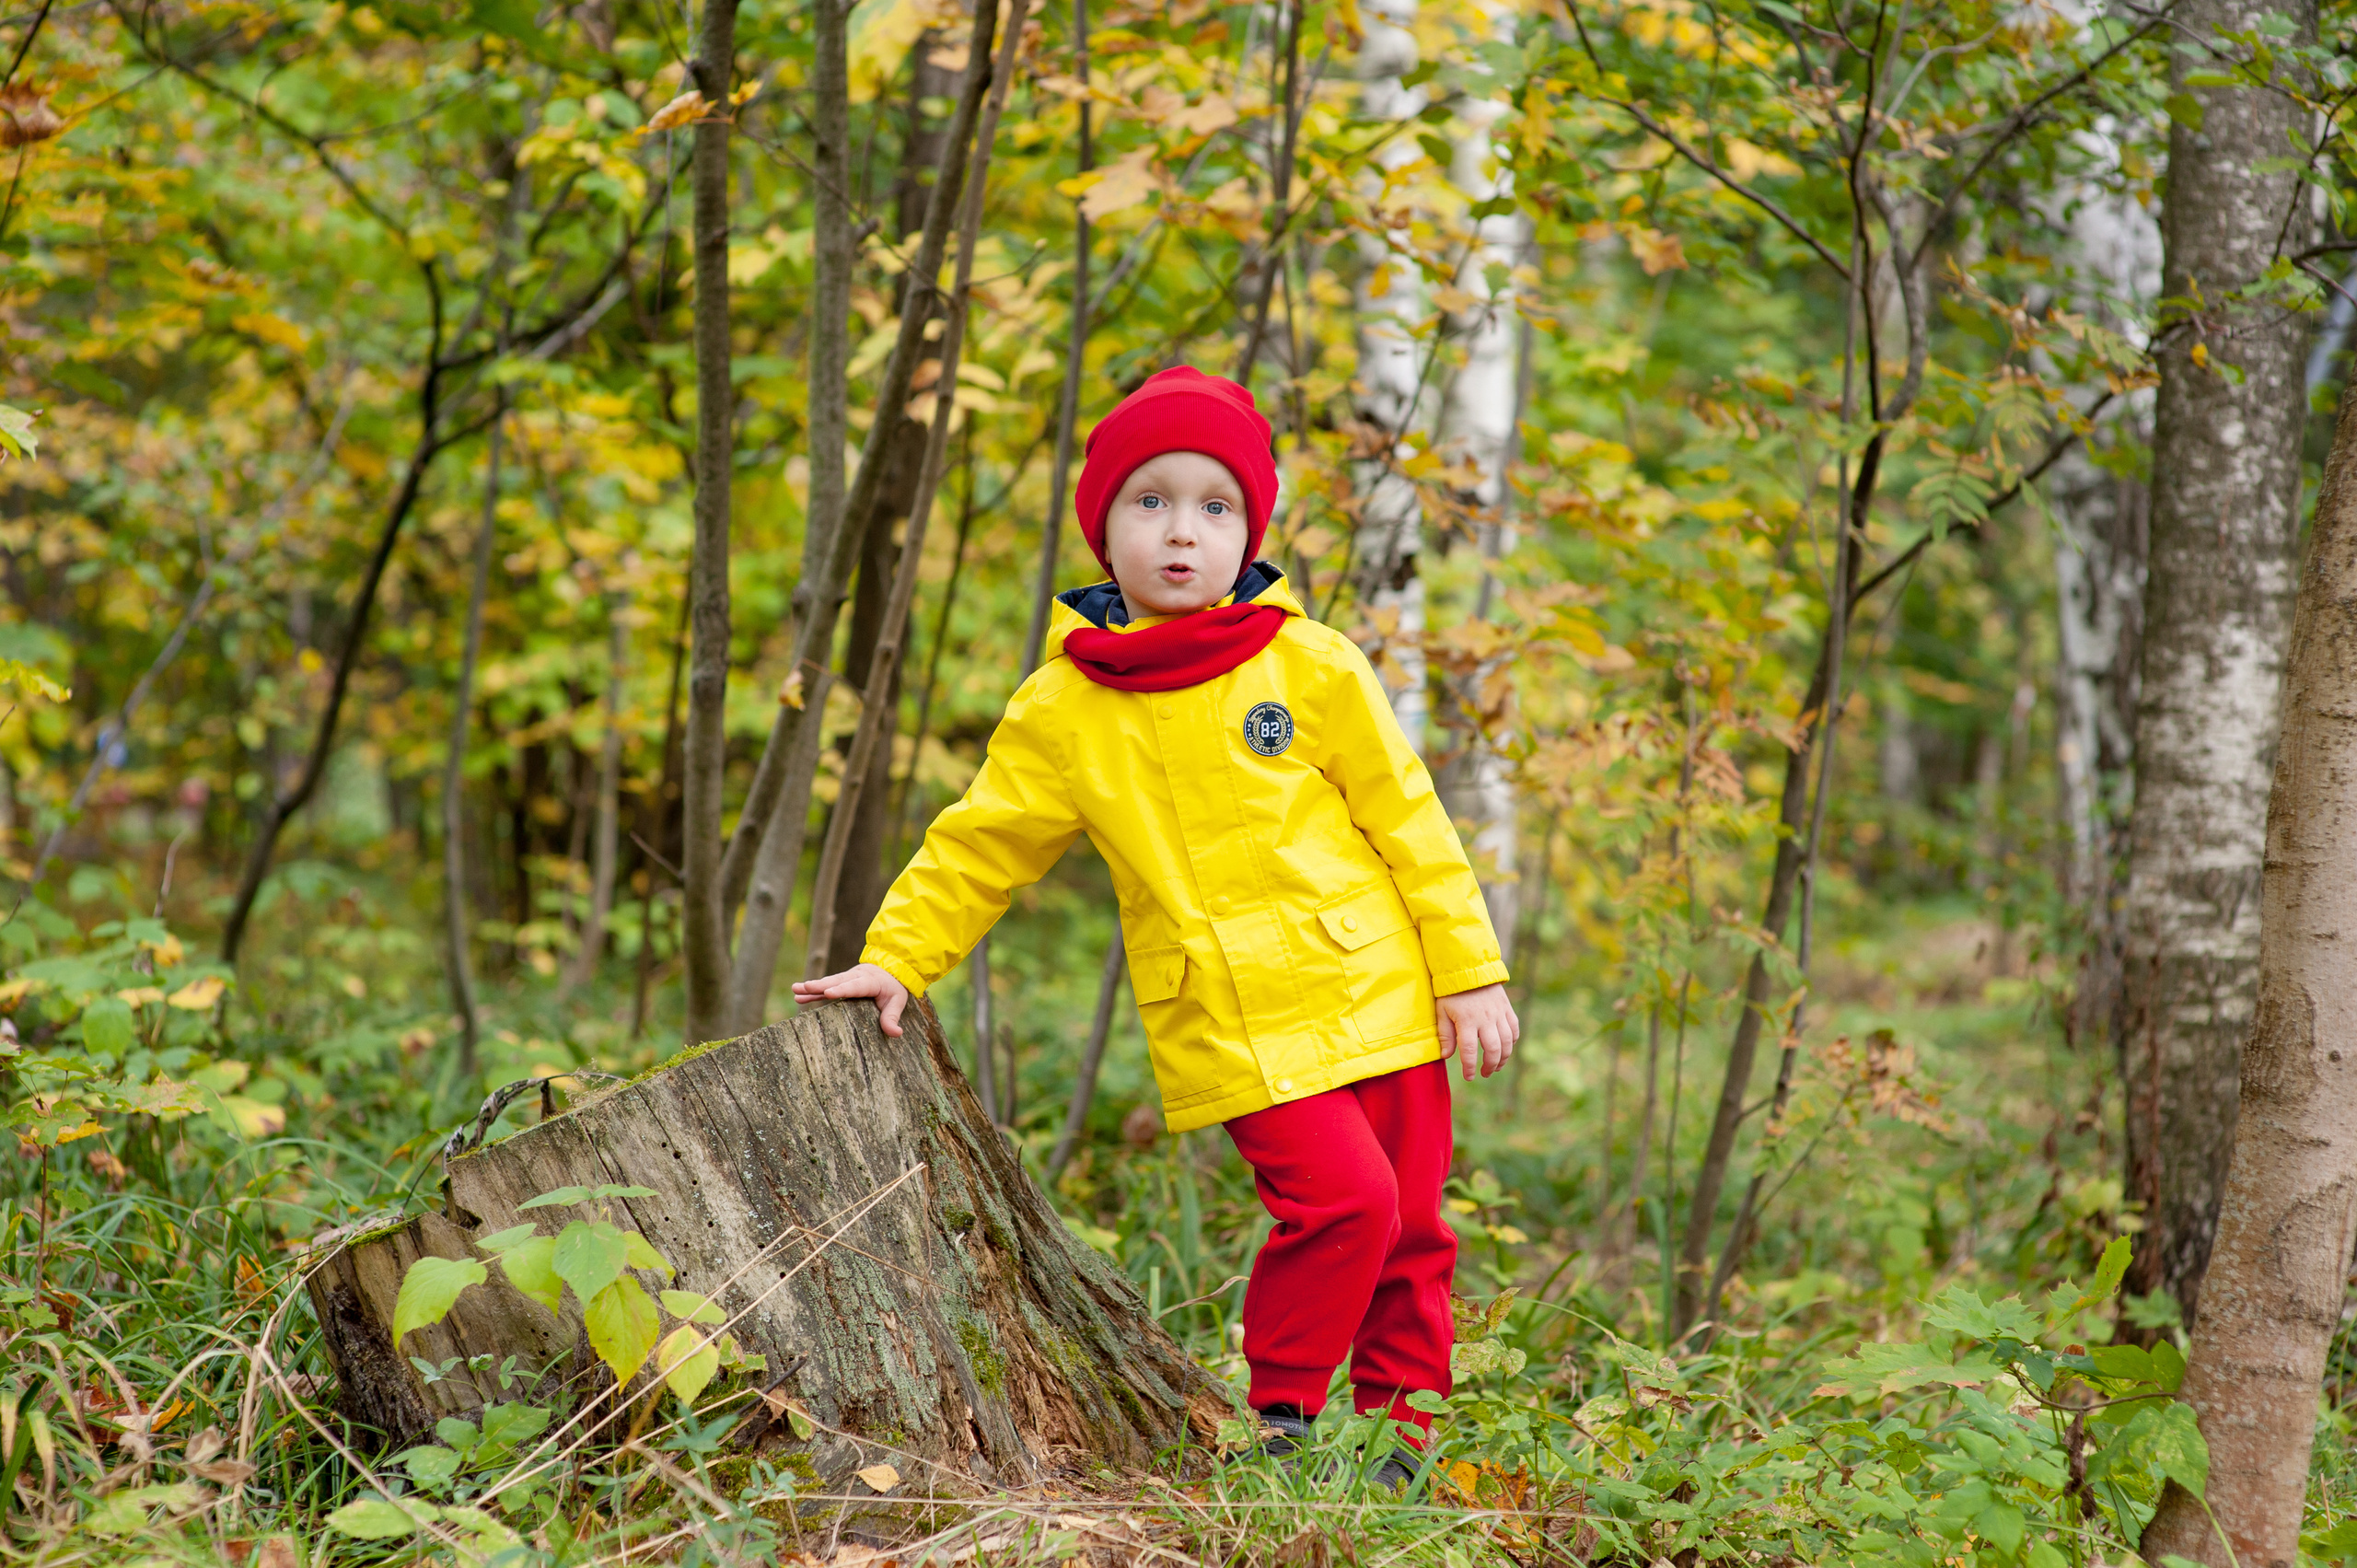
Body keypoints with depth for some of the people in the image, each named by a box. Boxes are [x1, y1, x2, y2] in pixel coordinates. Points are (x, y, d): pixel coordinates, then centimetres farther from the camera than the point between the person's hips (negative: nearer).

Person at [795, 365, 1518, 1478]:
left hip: (1379, 997, 2)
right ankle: (1279, 1413, -2)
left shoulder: (1310, 666, 2)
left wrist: (1471, 972, 3)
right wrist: (897, 957, 3)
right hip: (1235, 1029, -2)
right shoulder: (1064, 709, 3)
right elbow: (980, 846, 11)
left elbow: (1409, 821, 5)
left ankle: (1405, 1440, 22)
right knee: (1341, 1197, -20)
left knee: (1410, 1227, 5)